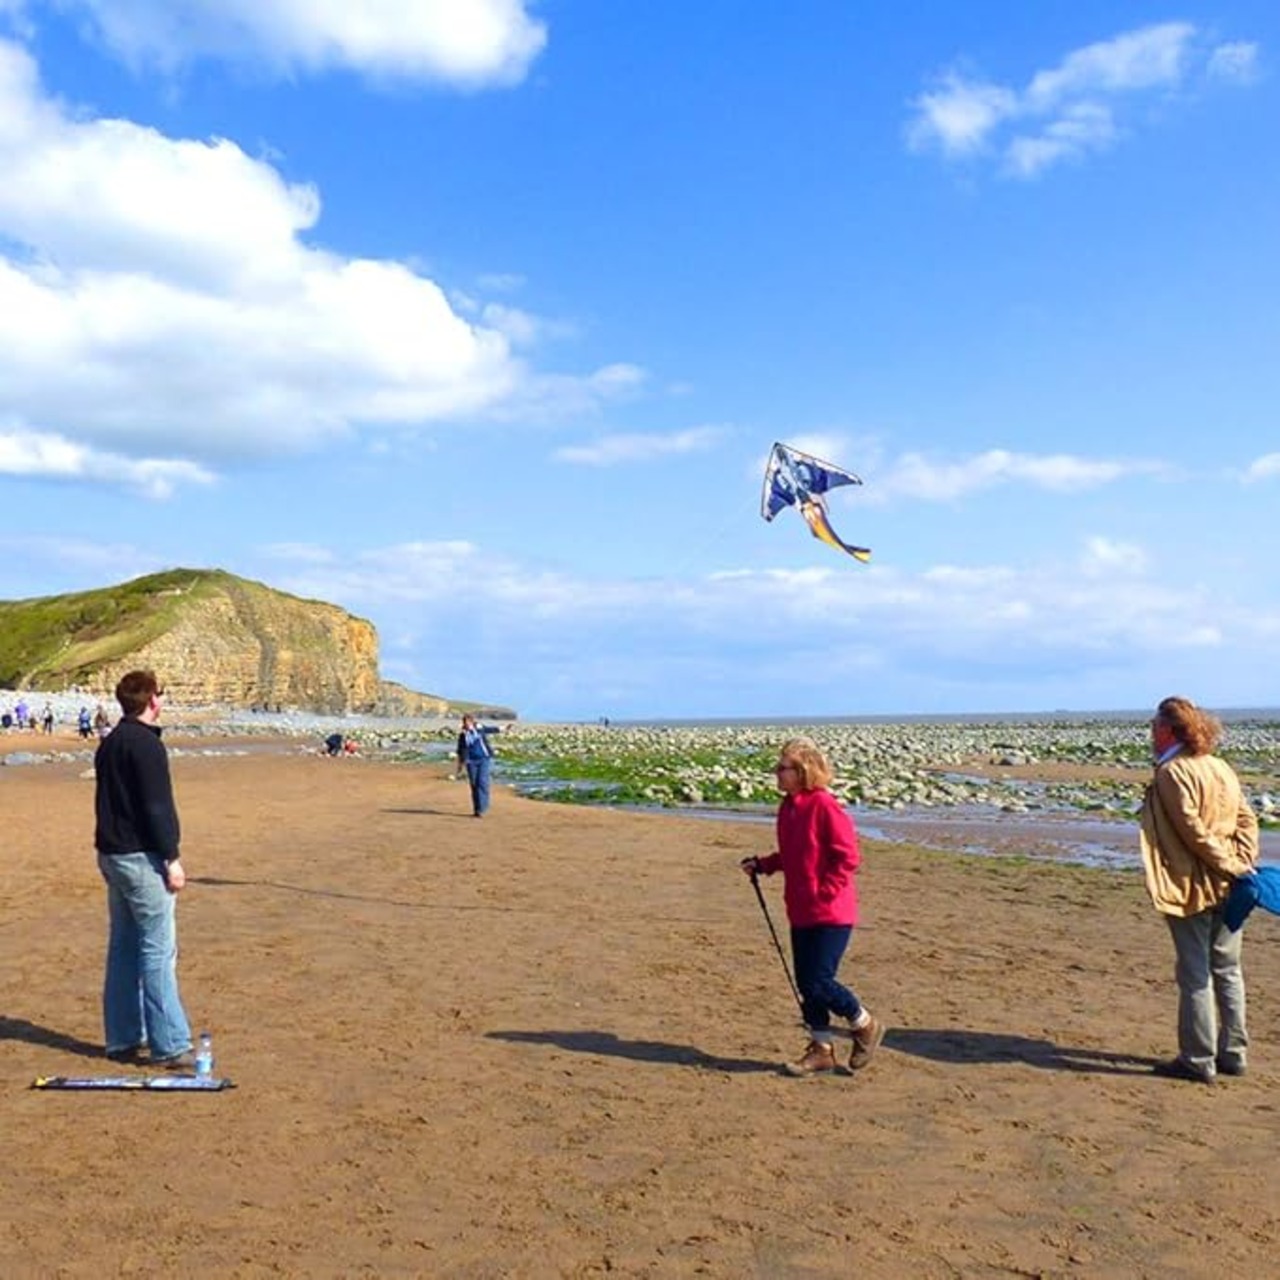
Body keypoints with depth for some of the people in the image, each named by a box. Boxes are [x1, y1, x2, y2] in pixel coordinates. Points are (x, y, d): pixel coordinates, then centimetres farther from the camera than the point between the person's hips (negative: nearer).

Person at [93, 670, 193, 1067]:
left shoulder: (109, 744, 14)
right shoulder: (146, 744, -15)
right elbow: (156, 807, -19)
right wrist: (172, 859, -15)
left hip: (112, 855, 9)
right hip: (142, 857, -9)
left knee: (123, 947, 13)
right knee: (158, 952, -6)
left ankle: (122, 1040, 19)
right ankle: (168, 1046, -3)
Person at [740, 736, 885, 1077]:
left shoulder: (824, 806, -17)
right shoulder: (788, 807, 9)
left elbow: (847, 857, -17)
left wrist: (823, 893, -18)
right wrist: (762, 865, 6)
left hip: (830, 914, -8)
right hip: (801, 913, 8)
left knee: (819, 983, -7)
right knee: (806, 984, 10)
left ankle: (865, 1025, 17)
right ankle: (821, 1050, 22)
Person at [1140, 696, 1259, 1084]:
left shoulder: (1172, 774, -14)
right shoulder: (1222, 768, 11)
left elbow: (1193, 831, -19)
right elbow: (1247, 819, 8)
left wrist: (1232, 867, -13)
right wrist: (1242, 864, 0)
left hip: (1193, 887, -8)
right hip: (1228, 889, 8)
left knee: (1195, 974, 0)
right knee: (1227, 969, 15)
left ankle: (1198, 1060, 6)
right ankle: (1233, 1053, 23)